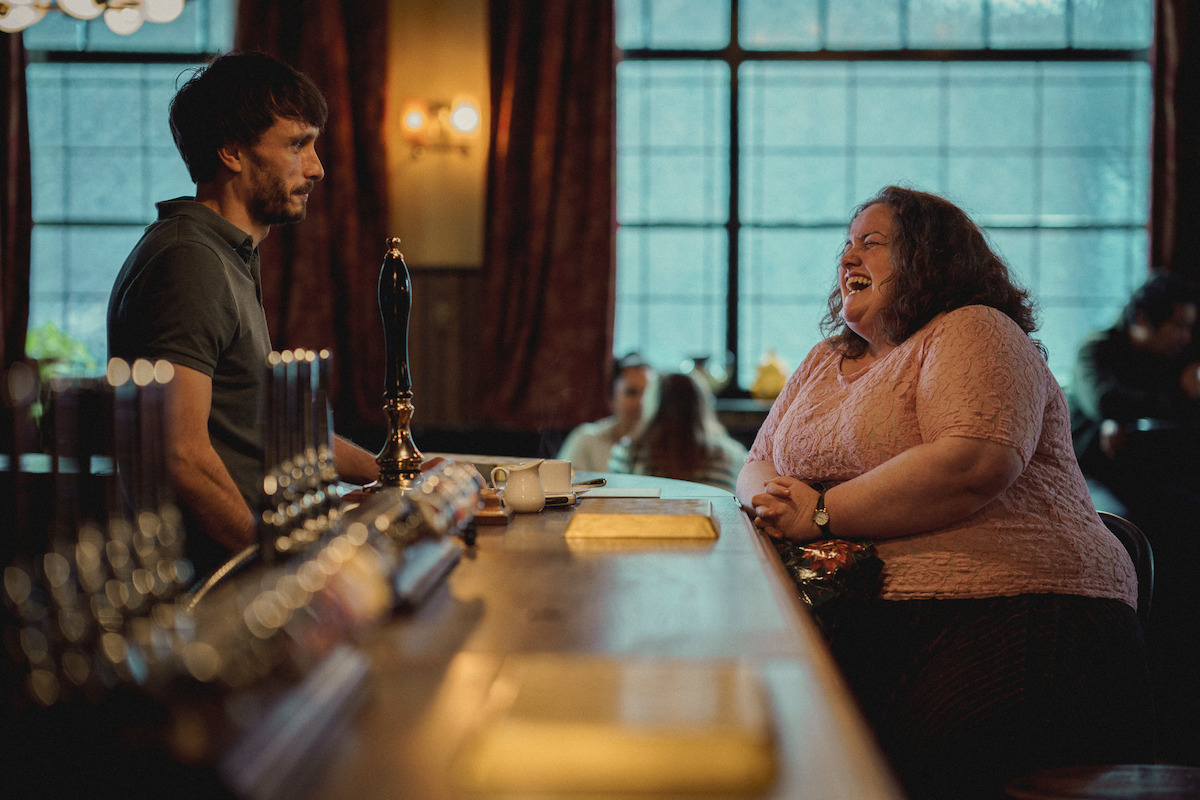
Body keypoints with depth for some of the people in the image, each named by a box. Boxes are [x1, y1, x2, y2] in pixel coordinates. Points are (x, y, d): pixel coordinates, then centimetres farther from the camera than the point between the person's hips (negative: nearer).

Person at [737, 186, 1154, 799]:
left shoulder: (973, 333, 2)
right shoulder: (825, 363, 26)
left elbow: (977, 464, -16)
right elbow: (757, 467, 27)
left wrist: (822, 513, -12)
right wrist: (772, 497, -1)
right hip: (867, 622, 7)